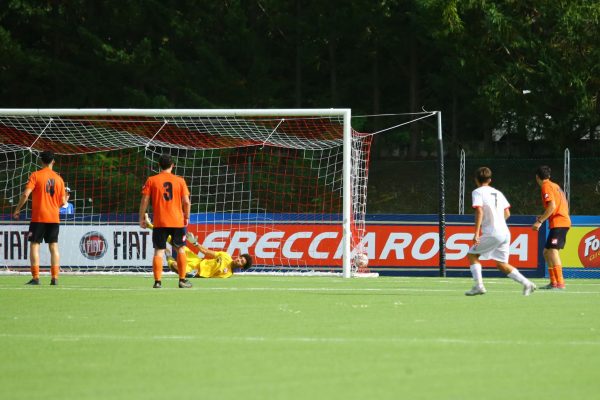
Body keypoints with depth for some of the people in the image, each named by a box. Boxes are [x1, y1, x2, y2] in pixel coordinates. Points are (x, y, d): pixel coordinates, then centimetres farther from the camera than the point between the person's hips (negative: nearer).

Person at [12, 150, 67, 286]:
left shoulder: (35, 176, -5)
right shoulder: (58, 178, 7)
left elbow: (25, 194, -14)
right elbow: (62, 202, 8)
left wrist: (17, 209, -3)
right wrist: (65, 200, 31)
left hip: (38, 217, -4)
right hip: (54, 217, 4)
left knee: (34, 245, 0)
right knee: (54, 247, 6)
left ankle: (35, 277, -8)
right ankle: (55, 277, 1)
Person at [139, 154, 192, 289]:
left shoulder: (151, 180, -1)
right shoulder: (180, 181, 1)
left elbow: (144, 201, -4)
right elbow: (186, 202, -1)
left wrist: (142, 218, 5)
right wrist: (186, 217, 12)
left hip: (159, 222, -1)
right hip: (178, 221, 1)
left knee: (159, 251, 2)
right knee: (180, 249, 13)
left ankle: (157, 281, -6)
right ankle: (182, 280, 13)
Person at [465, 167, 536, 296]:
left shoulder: (478, 192, -3)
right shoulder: (498, 193, 17)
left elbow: (479, 212, -16)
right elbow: (507, 213, 17)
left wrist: (476, 233, -18)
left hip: (492, 234, -7)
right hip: (505, 232, 7)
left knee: (472, 255, 8)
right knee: (501, 264, 14)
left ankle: (478, 286, -6)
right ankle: (527, 283, 2)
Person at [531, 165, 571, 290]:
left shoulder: (546, 186, -7)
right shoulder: (555, 186, 21)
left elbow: (552, 206, -19)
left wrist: (540, 221, -19)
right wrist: (543, 217, 25)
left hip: (558, 223, -10)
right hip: (563, 222, 10)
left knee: (553, 251, -19)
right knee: (547, 252, 16)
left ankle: (560, 283, -28)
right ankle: (553, 283, 18)